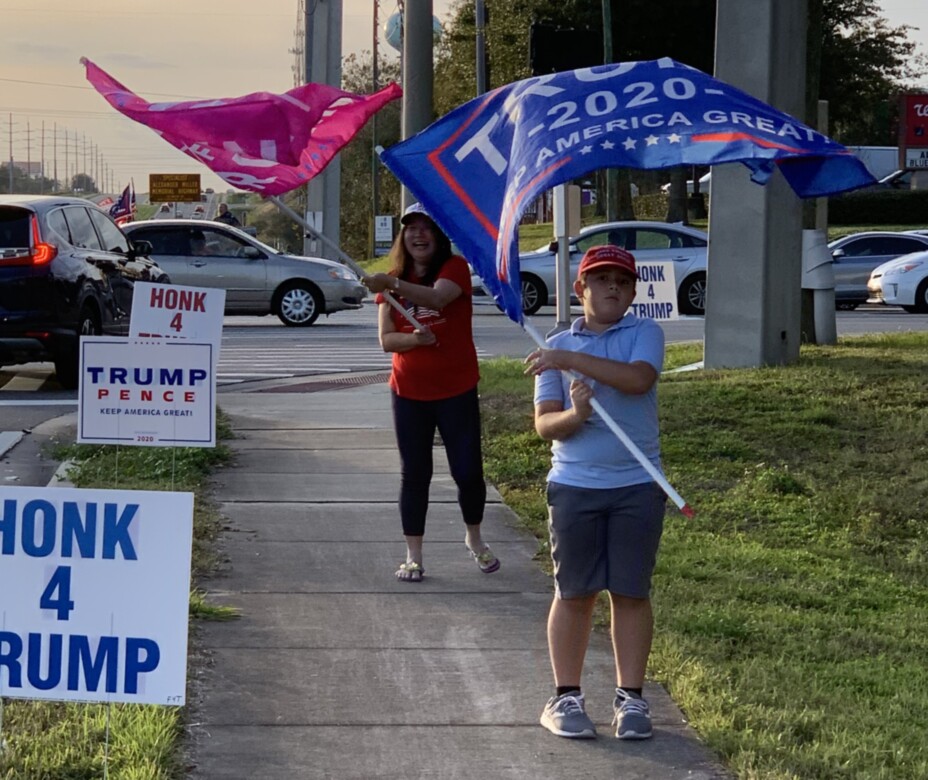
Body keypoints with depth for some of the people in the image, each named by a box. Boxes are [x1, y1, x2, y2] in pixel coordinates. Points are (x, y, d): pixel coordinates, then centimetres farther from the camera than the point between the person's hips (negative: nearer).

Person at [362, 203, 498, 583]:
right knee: (414, 475, 4)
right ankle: (413, 556, 11)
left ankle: (475, 539, 25)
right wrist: (415, 338, -22)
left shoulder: (454, 267, -6)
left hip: (456, 390, -3)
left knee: (468, 470, -1)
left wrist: (392, 284, -44)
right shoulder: (393, 282, 7)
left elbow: (438, 297, -29)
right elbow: (386, 339, 0)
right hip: (409, 392, 3)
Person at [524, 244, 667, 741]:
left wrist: (572, 360, -21)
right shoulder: (557, 347, 6)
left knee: (631, 592, 5)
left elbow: (638, 379, -19)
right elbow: (544, 423, 0)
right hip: (574, 484, 1)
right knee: (574, 593, 5)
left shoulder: (645, 334, 3)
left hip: (637, 485, 0)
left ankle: (630, 698, 14)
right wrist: (574, 415, -22)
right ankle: (566, 697, 14)